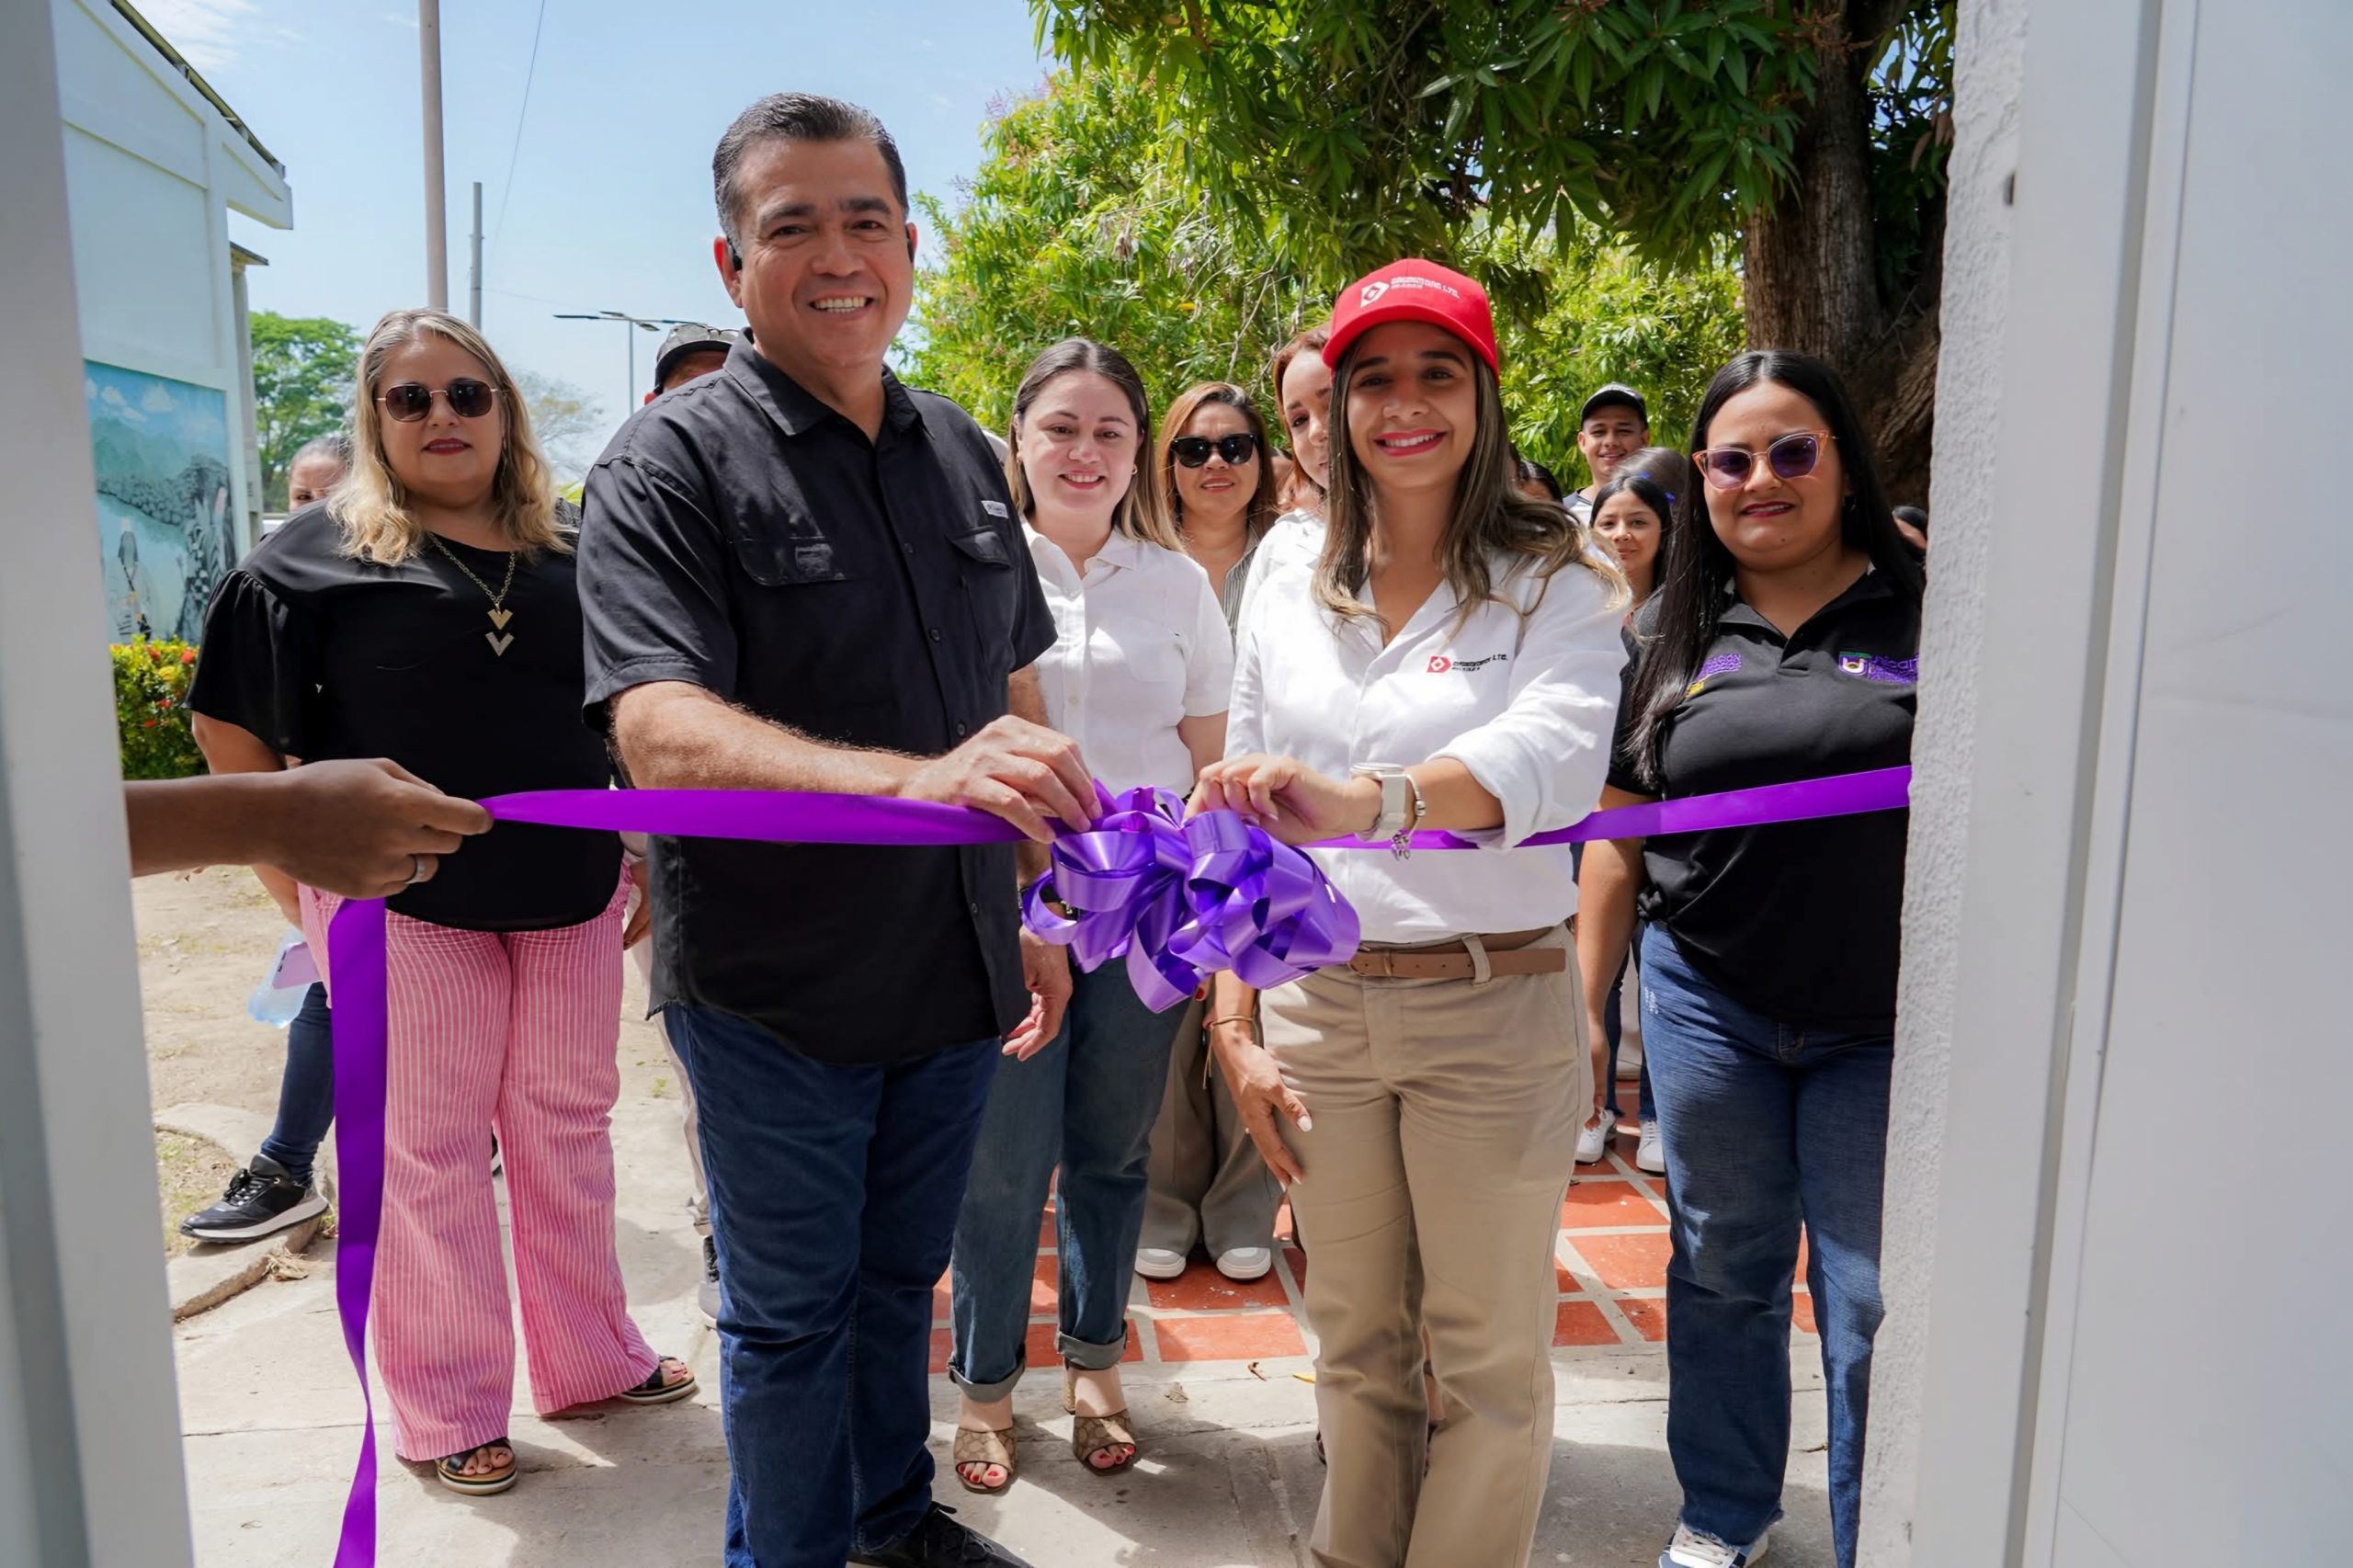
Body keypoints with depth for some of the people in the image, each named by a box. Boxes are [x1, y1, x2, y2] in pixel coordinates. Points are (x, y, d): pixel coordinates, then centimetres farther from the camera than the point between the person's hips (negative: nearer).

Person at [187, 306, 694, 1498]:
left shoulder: (568, 551, 8)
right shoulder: (319, 552, -3)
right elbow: (232, 719, -1)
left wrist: (639, 852, 12)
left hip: (570, 888, 4)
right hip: (404, 902, -4)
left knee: (567, 1126, 15)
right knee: (431, 1150, 7)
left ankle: (588, 1355, 33)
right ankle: (445, 1410, 24)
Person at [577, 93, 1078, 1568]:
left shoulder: (962, 452, 7)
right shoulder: (672, 463, -13)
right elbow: (660, 731, -27)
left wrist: (1035, 908, 10)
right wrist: (917, 777, -42)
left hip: (954, 970, 6)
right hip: (777, 994, -5)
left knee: (901, 1277, 23)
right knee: (792, 1312, 13)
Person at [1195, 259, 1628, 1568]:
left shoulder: (1555, 587, -6)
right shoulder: (1288, 600, 7)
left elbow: (1554, 756, -27)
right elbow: (1245, 833, 8)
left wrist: (1365, 799, -46)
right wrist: (1236, 1031, 2)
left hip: (1494, 1007, -3)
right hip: (1318, 1005, 4)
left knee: (1489, 1358, 13)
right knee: (1355, 1340, 20)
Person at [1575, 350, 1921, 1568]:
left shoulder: (1925, 619, -3)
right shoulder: (1671, 635, 5)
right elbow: (1619, 830, 8)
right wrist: (1583, 999, 6)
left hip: (1884, 1022, -2)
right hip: (1705, 1005, 3)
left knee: (1875, 1306, 6)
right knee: (1723, 1272, 15)